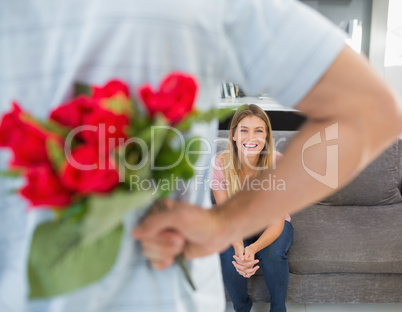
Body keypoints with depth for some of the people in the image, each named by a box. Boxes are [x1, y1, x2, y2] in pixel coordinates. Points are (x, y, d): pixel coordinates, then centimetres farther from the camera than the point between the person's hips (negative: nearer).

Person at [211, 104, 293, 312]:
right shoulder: (221, 165, -21)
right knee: (229, 257, -28)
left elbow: (277, 221, -24)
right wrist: (239, 247, -40)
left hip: (271, 226, 0)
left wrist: (253, 248, -43)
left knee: (273, 255, -30)